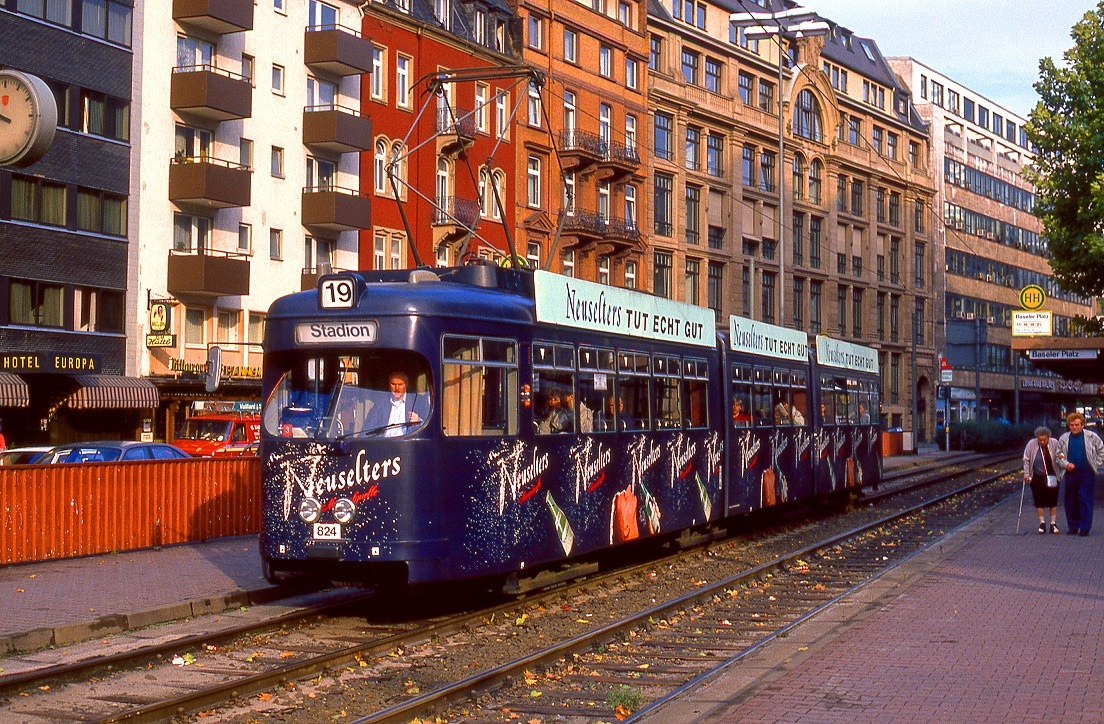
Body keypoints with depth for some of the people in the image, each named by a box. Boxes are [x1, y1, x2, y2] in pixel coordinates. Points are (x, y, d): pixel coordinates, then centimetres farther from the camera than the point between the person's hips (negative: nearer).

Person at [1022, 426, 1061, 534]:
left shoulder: (1055, 443, -6)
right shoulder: (1031, 444, -7)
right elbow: (1026, 459, 1)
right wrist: (1026, 473, -4)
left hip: (1052, 477, 0)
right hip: (1037, 477, 0)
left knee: (1053, 501, 4)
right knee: (1039, 501, 2)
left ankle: (1053, 524, 13)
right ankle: (1042, 523, 12)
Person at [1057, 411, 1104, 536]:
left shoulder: (1091, 436, 2)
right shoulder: (1064, 438, 9)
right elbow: (1059, 456, 16)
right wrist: (1066, 464, -2)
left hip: (1087, 474, -3)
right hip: (1070, 473, 3)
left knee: (1085, 501, -6)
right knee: (1070, 502, 5)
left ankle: (1085, 528, -1)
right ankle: (1073, 527, 16)